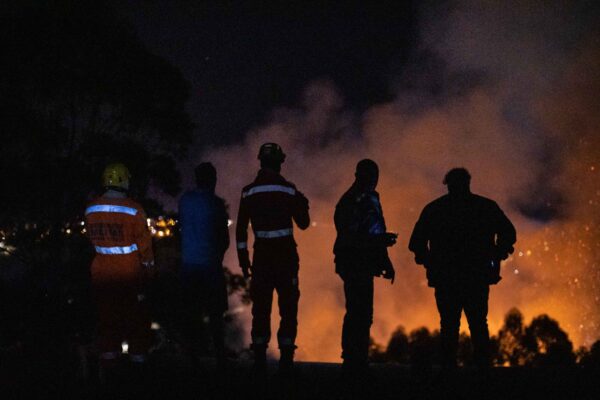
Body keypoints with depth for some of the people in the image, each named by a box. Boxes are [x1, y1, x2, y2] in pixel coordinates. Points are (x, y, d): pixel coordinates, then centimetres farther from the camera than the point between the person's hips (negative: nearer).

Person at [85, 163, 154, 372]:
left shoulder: (91, 210, -5)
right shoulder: (133, 210, -17)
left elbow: (92, 239, 6)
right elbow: (144, 241, -11)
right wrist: (148, 264, 3)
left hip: (102, 272, 4)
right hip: (129, 272, -4)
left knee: (106, 314, 16)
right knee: (136, 314, 11)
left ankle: (108, 353, 23)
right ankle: (138, 353, 18)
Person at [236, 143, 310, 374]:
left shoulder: (248, 192, 2)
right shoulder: (288, 190, -5)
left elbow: (241, 230, 3)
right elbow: (303, 223, 2)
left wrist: (243, 259, 10)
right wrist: (303, 205, 21)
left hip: (261, 255, 2)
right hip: (286, 255, -2)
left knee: (261, 307, 9)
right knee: (288, 307, 5)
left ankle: (259, 357, 9)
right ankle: (286, 357, 1)